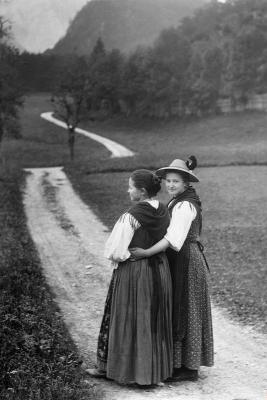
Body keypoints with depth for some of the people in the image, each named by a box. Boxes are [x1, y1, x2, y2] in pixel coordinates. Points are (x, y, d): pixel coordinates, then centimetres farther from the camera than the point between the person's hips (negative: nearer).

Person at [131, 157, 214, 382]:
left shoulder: (185, 206, -19)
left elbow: (174, 238, -31)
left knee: (184, 313, -2)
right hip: (180, 262, 10)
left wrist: (146, 252, -35)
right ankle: (185, 363, 25)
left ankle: (189, 368, 8)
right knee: (181, 313, 15)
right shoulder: (178, 202, 12)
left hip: (186, 264, -10)